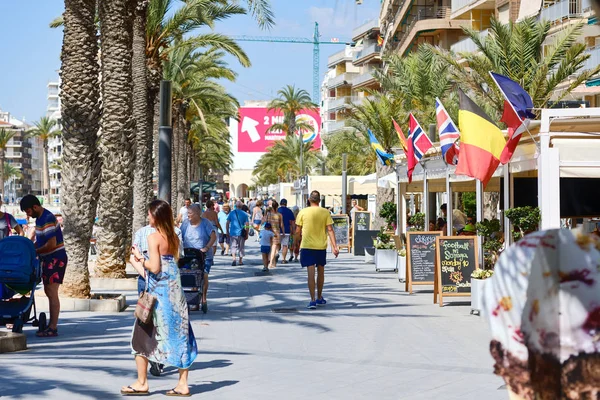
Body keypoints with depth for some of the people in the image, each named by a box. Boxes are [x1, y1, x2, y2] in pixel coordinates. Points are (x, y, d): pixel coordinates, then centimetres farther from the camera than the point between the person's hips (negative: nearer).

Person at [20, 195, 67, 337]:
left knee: (52, 293, -10)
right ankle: (51, 325, 18)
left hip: (56, 259, -10)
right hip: (48, 259, 10)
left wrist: (34, 252, -13)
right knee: (48, 292, 12)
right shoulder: (39, 218, 11)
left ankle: (53, 328, -9)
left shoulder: (48, 220, -20)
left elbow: (51, 244, -24)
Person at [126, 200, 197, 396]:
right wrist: (142, 259, 22)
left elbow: (155, 267, -17)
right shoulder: (173, 237, 9)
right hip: (175, 291, 7)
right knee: (179, 334, 7)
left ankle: (142, 383, 9)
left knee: (143, 335, 5)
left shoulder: (153, 237, -11)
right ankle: (183, 383, 8)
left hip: (158, 292, -7)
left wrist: (140, 260, 0)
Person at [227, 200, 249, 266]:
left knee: (233, 246, 5)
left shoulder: (231, 213, 1)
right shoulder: (244, 214, -2)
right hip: (241, 233, 0)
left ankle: (234, 259, -16)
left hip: (233, 233, 0)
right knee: (241, 247, 12)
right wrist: (246, 234, 3)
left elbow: (227, 223, 1)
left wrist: (227, 232, 10)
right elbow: (246, 225, -4)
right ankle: (240, 261, 19)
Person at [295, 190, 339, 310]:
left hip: (307, 246, -2)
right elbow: (330, 230, -5)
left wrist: (299, 242, 17)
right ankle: (319, 298, 29)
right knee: (320, 271, 17)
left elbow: (298, 231, 0)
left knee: (311, 272, -4)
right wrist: (334, 246, -6)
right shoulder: (325, 213, 0)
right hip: (321, 246, 2)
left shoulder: (303, 212, -3)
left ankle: (313, 300, -12)